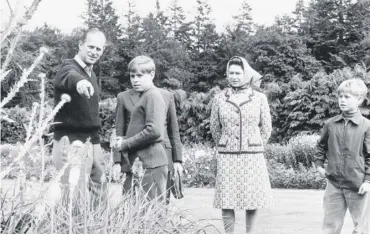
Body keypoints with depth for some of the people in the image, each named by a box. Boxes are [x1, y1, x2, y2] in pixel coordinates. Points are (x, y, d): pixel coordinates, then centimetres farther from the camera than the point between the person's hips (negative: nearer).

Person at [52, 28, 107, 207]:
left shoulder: (91, 74, 15)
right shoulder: (69, 67, -11)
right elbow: (69, 77, -37)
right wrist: (79, 81, -60)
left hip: (92, 141, 8)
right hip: (71, 141, -8)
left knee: (98, 194, 11)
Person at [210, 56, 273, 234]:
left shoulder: (259, 98, 2)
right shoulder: (219, 99, 3)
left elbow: (266, 129, 10)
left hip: (253, 158, 0)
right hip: (227, 158, 0)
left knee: (253, 200, 3)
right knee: (227, 202, -1)